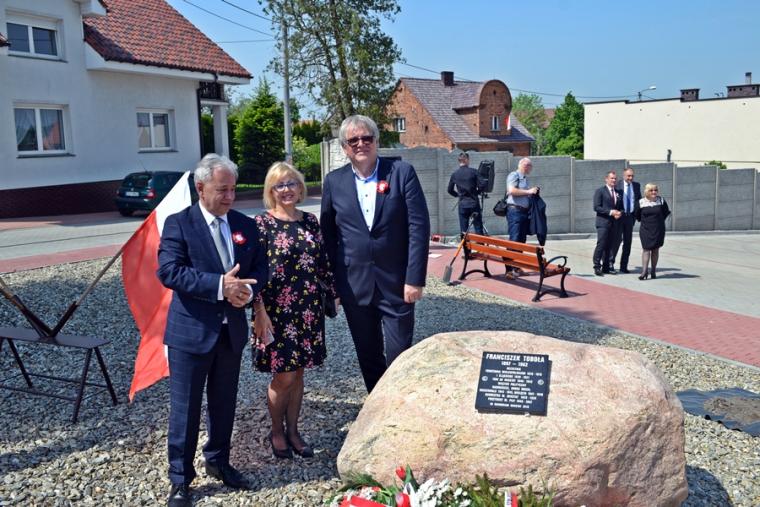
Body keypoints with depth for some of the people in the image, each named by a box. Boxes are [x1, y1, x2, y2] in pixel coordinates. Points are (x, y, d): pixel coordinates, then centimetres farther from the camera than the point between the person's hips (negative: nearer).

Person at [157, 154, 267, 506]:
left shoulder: (245, 225, 7)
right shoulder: (178, 224, -8)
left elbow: (260, 267, 9)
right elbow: (169, 271, -19)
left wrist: (248, 289, -14)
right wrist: (219, 285, -27)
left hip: (232, 330, 5)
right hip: (191, 331, -5)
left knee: (224, 403, 18)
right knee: (185, 408, 4)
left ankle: (218, 461, 38)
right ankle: (180, 478, 20)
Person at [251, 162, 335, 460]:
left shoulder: (310, 221, 7)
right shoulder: (262, 224, -7)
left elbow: (322, 262, 13)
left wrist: (335, 292, 10)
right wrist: (260, 313, -16)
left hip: (308, 309, 5)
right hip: (277, 310, -4)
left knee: (298, 372, 13)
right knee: (284, 376, 1)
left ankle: (292, 432, 28)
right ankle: (276, 433, 24)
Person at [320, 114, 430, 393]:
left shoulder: (402, 172, -4)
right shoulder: (334, 181, 4)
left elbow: (419, 227, -8)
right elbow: (327, 235, 9)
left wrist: (415, 278, -12)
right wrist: (329, 284, 6)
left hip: (396, 284, -2)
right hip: (354, 285, 3)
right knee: (368, 359, 14)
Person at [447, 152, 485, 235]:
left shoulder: (454, 174, 1)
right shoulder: (473, 171, -5)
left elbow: (450, 190, 8)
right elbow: (482, 184, -11)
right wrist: (477, 192, 6)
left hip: (462, 204, 2)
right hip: (474, 203, -2)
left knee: (463, 230, 6)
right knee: (478, 229, 4)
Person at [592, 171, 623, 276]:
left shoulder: (618, 192, 17)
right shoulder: (600, 191, -2)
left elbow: (621, 207, 22)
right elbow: (596, 207, -10)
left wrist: (620, 213, -2)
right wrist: (610, 212, -16)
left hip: (614, 223, 6)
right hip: (603, 222, -6)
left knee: (610, 246, 7)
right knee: (601, 245, -9)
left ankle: (606, 266, 13)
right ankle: (597, 267, -3)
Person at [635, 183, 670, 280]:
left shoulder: (661, 201, -1)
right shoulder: (641, 202, -4)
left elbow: (666, 213, 11)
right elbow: (638, 216, 8)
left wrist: (659, 221, 11)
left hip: (658, 229, 1)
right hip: (645, 230, -1)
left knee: (655, 249, 7)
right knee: (646, 249, -8)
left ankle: (653, 271, 13)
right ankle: (644, 270, -10)